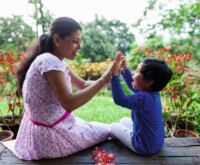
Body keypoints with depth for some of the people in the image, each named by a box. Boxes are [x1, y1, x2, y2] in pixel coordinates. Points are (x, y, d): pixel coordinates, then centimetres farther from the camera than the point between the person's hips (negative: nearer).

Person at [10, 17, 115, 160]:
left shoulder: (56, 61, 3)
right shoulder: (49, 61, -26)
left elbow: (83, 85, 4)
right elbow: (69, 104, -33)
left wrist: (109, 77, -9)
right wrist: (104, 79, -31)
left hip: (48, 126, 9)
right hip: (50, 133, -9)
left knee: (101, 129, 28)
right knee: (106, 132, 12)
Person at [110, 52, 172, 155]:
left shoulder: (144, 98, -34)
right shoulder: (153, 92, -6)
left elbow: (119, 99, -37)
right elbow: (132, 86, 9)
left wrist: (115, 75, -34)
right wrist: (124, 69, 2)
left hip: (145, 147, -8)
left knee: (113, 126, 9)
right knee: (124, 121, 21)